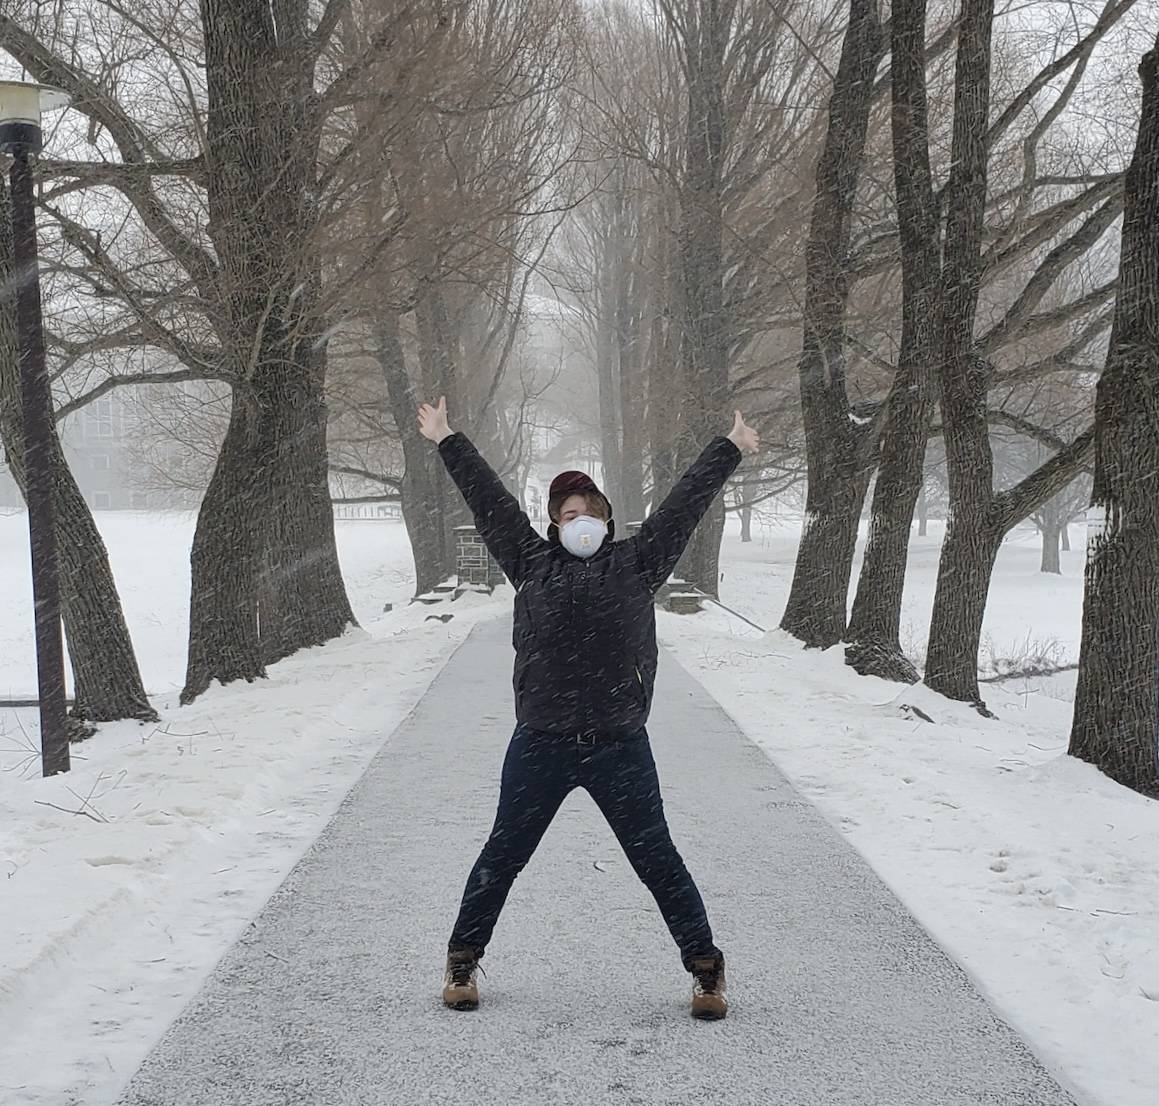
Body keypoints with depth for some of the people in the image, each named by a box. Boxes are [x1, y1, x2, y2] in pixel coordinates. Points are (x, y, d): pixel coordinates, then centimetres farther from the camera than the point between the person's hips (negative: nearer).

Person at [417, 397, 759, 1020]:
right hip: (539, 746, 1)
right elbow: (488, 501, 12)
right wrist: (446, 443, 18)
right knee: (502, 856, 10)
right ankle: (463, 961, 26)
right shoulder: (532, 564, 8)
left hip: (620, 746, 0)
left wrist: (729, 451, 16)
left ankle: (705, 968, 17)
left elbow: (685, 504, 11)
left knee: (657, 859, 6)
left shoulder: (636, 565, 6)